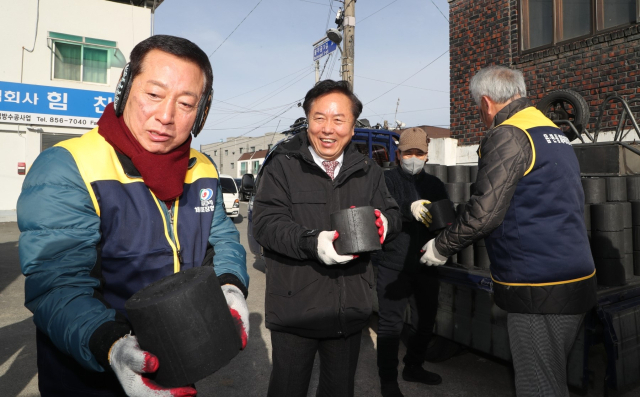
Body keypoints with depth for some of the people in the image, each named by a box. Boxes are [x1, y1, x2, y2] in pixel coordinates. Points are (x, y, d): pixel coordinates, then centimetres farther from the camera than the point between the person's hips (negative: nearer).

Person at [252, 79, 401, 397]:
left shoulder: (367, 170, 7)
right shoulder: (283, 165, -7)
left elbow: (392, 213, 9)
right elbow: (265, 222, -14)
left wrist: (384, 222, -16)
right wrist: (311, 242, -31)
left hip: (350, 309, 4)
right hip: (295, 308, -4)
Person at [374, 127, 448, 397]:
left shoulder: (435, 184, 13)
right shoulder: (388, 179, -2)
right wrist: (410, 208, -39)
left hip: (426, 263, 6)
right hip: (393, 265, -5)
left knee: (426, 319, 18)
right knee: (390, 323, 1)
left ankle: (413, 367, 39)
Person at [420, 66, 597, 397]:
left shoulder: (507, 136, -13)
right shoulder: (556, 135, 16)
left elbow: (484, 212, -19)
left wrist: (440, 247, -4)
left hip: (539, 290, -9)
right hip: (576, 279, 9)